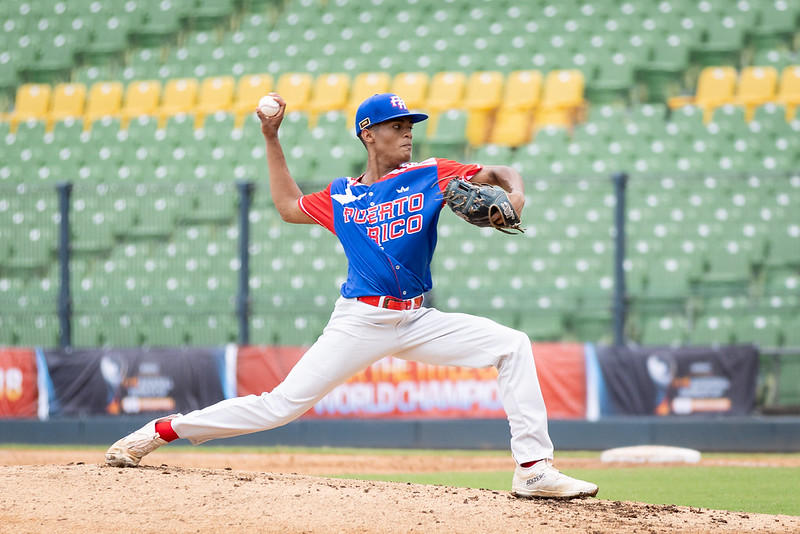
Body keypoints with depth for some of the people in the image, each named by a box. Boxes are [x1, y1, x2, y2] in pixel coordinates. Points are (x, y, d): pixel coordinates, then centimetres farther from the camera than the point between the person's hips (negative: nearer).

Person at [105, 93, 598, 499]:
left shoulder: (429, 176, 6)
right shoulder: (340, 197, 9)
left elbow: (499, 174, 4)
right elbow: (289, 206, 23)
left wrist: (515, 195, -20)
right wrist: (272, 139, 20)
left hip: (418, 323, 2)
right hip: (361, 321, -2)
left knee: (512, 345, -15)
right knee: (283, 404, -9)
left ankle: (535, 469, -16)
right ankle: (160, 432, 2)